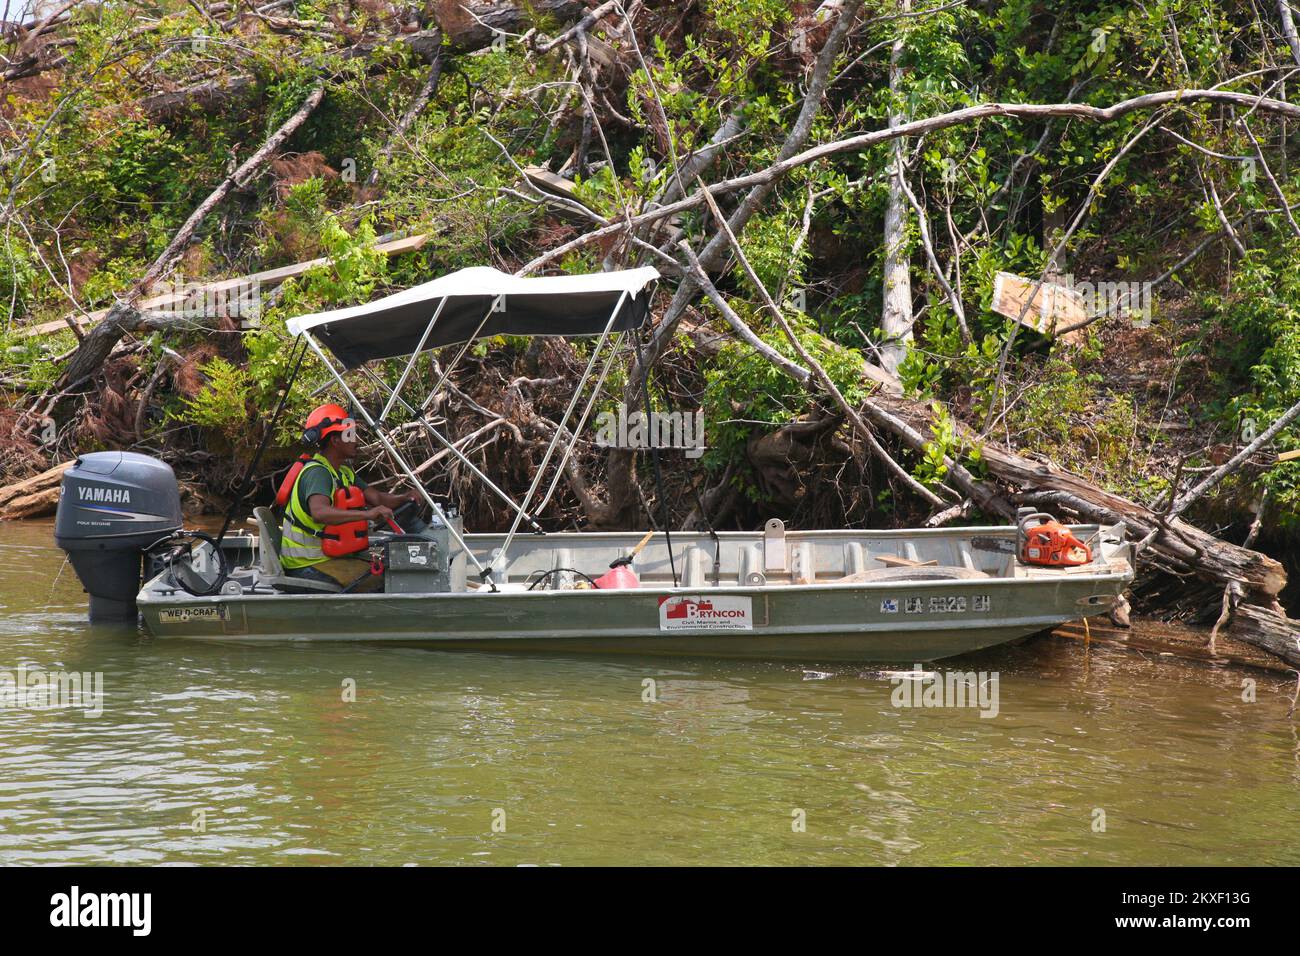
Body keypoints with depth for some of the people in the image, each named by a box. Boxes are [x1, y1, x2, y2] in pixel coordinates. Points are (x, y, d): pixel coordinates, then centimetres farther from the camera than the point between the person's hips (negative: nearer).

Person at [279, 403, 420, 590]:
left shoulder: (343, 472, 13)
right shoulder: (317, 473, -20)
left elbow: (375, 497, 10)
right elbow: (319, 513, -39)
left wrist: (404, 498, -10)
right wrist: (366, 514, -48)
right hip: (308, 566, -10)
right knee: (380, 580, -20)